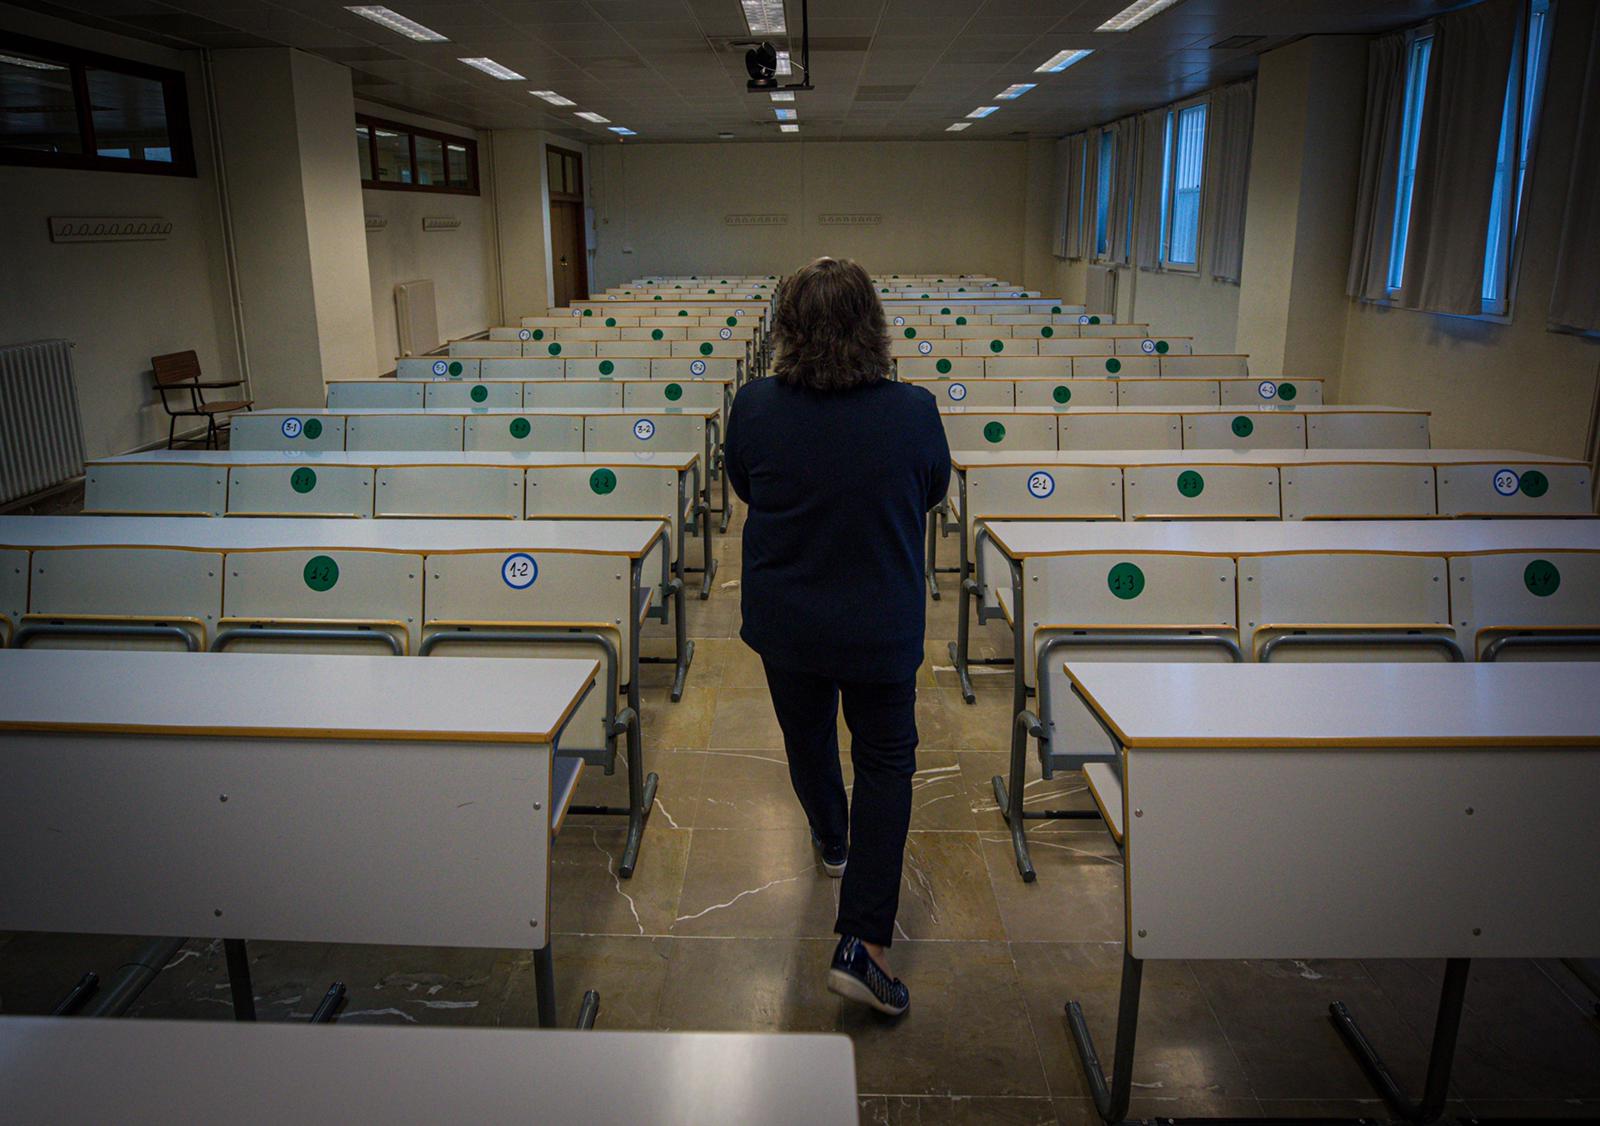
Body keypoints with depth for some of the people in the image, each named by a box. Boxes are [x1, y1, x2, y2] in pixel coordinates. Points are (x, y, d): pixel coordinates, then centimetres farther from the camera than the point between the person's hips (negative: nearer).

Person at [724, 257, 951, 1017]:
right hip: (881, 626, -2)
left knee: (807, 736, 25)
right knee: (885, 760, 10)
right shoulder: (913, 412, -18)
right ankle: (863, 942, 4)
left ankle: (832, 842, 52)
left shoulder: (755, 407, -15)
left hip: (785, 621, 2)